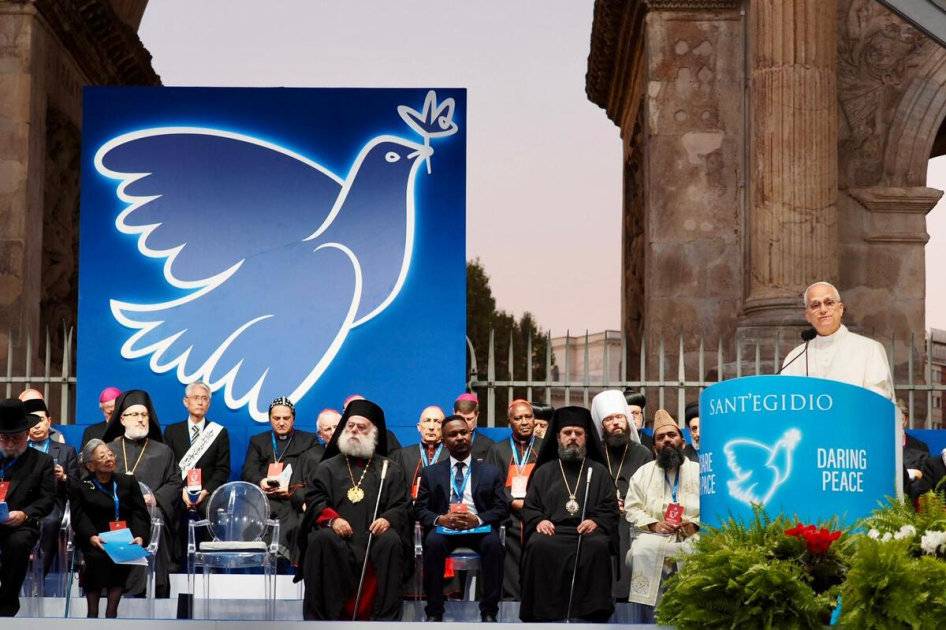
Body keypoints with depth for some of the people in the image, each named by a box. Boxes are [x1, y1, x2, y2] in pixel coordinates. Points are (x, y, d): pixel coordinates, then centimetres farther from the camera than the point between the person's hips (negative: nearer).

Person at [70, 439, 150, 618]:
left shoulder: (128, 482, 18)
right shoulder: (80, 487, 12)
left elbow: (140, 514, 8)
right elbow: (79, 518, -1)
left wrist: (139, 536, -13)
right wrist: (91, 536, -22)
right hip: (94, 543, -1)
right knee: (98, 557, -33)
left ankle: (111, 611, -33)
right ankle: (92, 612, -30)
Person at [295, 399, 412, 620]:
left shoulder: (390, 469, 19)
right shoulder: (328, 467, 20)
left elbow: (401, 506, 10)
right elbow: (315, 500, 8)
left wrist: (388, 519, -15)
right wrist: (332, 519, -14)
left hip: (374, 534, 0)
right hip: (338, 535, 0)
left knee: (391, 542, -33)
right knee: (320, 540, -33)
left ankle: (387, 617, -28)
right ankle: (318, 616, -27)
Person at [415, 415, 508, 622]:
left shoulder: (491, 472, 15)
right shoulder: (430, 473, 17)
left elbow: (502, 508, 5)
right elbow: (420, 509, 9)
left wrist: (478, 519, -15)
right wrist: (440, 519, -14)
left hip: (479, 528, 0)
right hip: (444, 527, 0)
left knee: (493, 543, -35)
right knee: (434, 542, -35)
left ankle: (488, 612, -27)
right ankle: (434, 612, -27)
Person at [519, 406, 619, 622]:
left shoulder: (599, 472, 20)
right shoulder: (544, 472, 23)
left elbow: (610, 509, 12)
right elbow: (529, 507, 18)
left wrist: (596, 521, -10)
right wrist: (539, 521, -5)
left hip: (588, 531, -1)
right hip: (552, 529, 1)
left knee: (598, 546, -37)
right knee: (539, 546, -35)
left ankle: (593, 611, -32)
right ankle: (542, 611, -31)